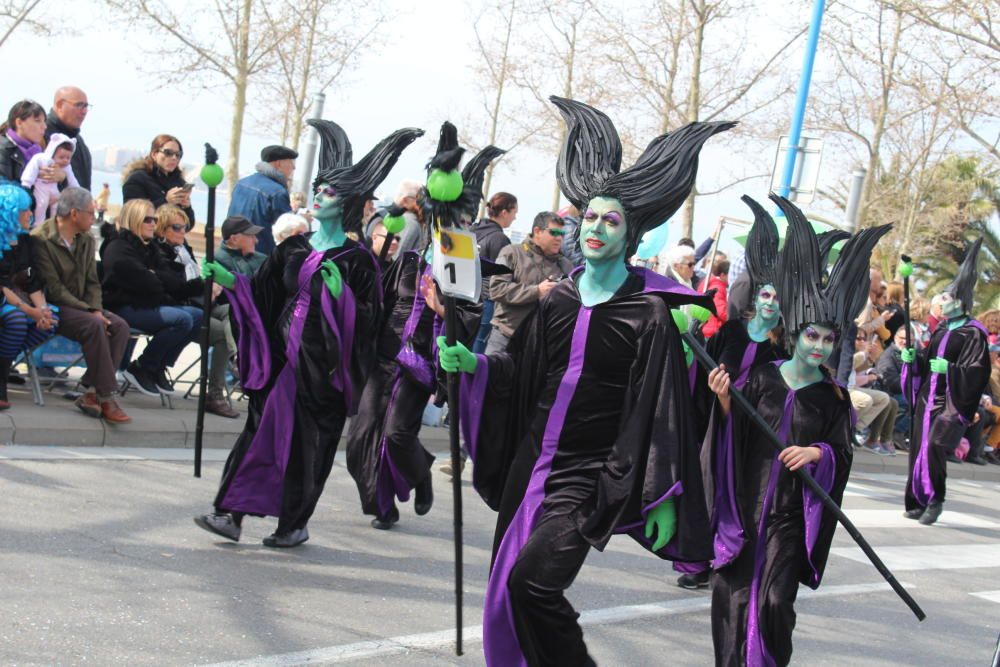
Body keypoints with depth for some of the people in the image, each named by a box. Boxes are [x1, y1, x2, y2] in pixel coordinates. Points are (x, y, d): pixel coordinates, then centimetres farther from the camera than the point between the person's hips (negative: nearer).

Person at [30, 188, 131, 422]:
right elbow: (53, 288, -18)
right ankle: (106, 398, -29)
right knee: (93, 326, -33)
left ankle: (92, 393, -22)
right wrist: (90, 313, -22)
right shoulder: (40, 239, -13)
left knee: (120, 326, -19)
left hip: (80, 307, 7)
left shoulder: (86, 240, 11)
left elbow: (92, 282, 11)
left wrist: (96, 310, -10)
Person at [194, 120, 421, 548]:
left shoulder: (357, 260, -2)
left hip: (323, 364, -3)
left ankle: (295, 524, 14)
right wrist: (230, 280, -5)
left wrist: (340, 295, -20)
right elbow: (263, 295, 10)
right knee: (262, 428, -2)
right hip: (282, 354, 4)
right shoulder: (293, 248, 11)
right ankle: (232, 514, -3)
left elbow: (369, 318, -5)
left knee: (310, 443, 2)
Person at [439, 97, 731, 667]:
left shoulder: (649, 312, -9)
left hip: (591, 475, -6)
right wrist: (474, 364, -6)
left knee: (531, 583, -21)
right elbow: (520, 372, 13)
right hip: (532, 464, 6)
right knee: (505, 593, 9)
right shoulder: (558, 299, 7)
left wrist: (664, 499, -12)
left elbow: (662, 408, -10)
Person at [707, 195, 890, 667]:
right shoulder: (762, 377, 3)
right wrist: (726, 404, -14)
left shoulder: (833, 398, 2)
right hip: (747, 500, 1)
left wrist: (817, 452, -15)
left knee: (775, 600, -10)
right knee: (732, 593, 2)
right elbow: (735, 433, 4)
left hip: (793, 511, -1)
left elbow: (842, 454, 4)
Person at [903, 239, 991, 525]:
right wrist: (913, 357, 2)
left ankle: (935, 500, 0)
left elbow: (978, 371, -14)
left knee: (935, 447, -16)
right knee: (919, 448, 6)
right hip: (927, 397, 7)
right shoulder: (942, 328, 13)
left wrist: (949, 368, -24)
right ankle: (918, 502, 14)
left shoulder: (973, 333, -9)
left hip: (951, 402, -7)